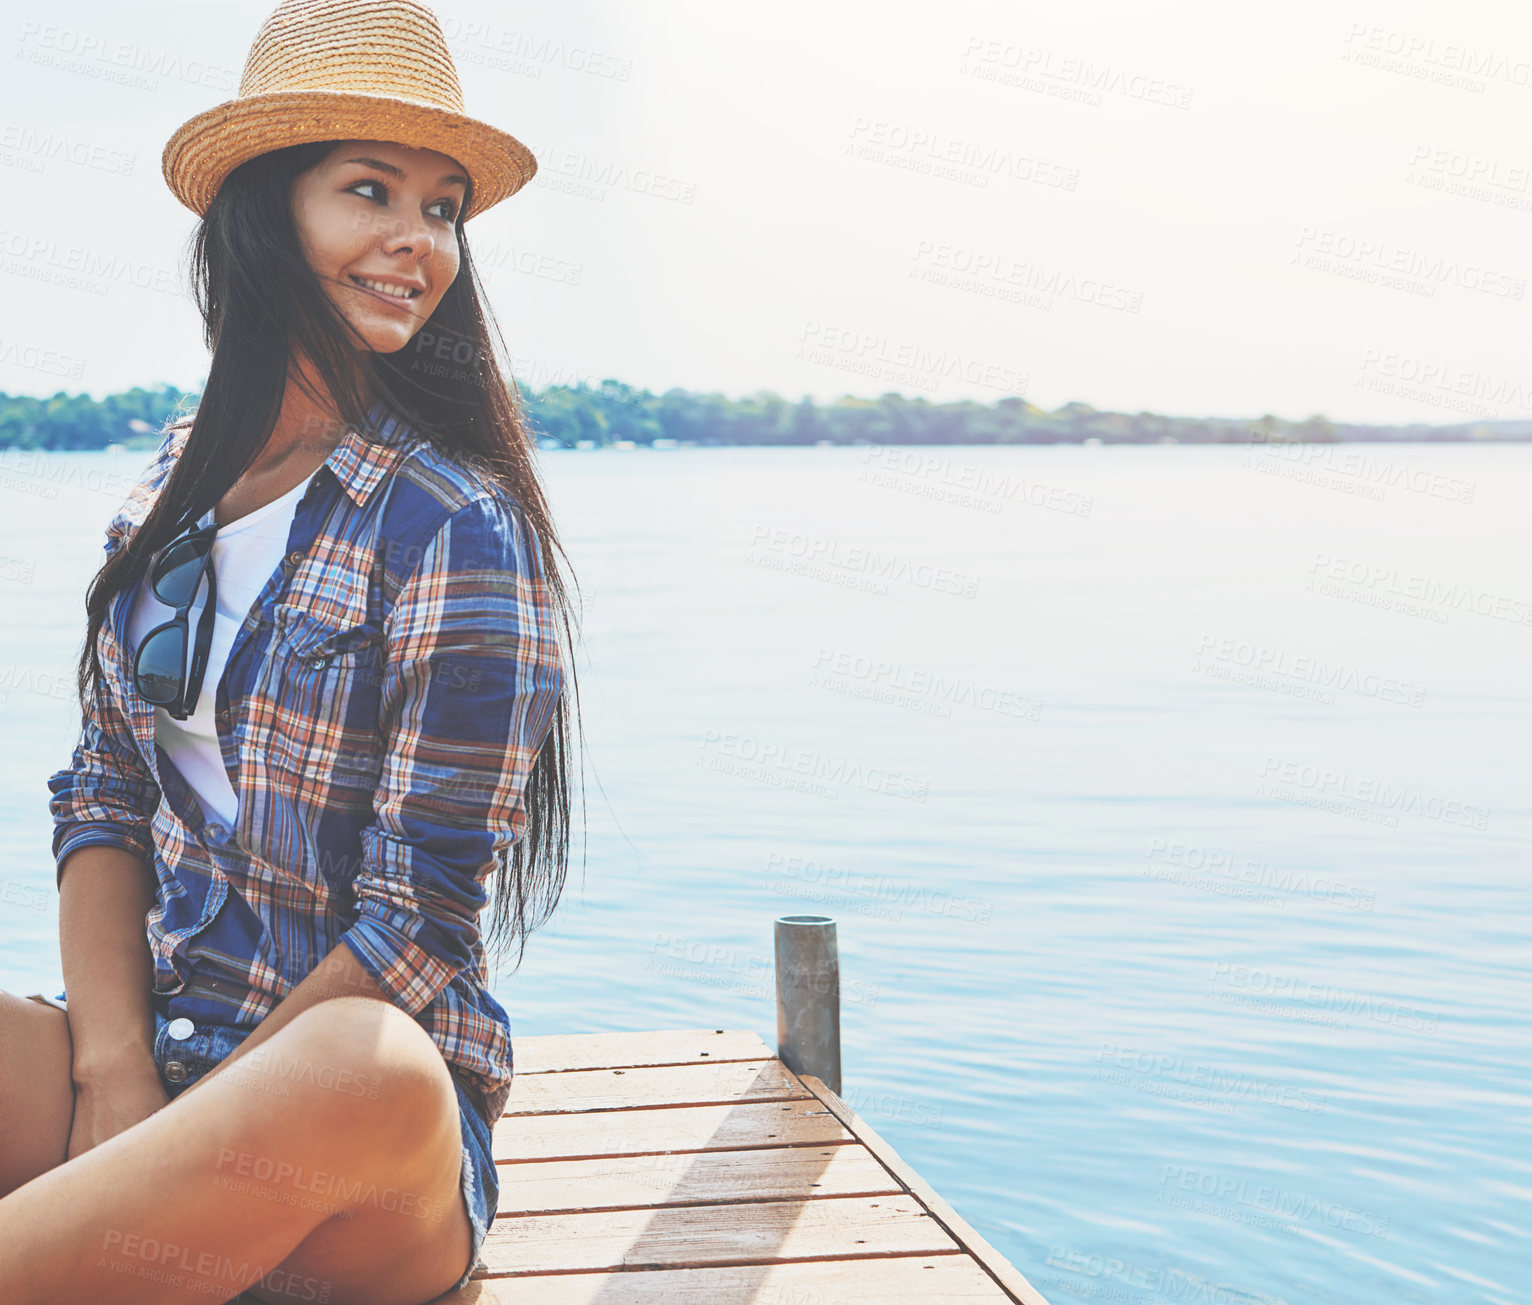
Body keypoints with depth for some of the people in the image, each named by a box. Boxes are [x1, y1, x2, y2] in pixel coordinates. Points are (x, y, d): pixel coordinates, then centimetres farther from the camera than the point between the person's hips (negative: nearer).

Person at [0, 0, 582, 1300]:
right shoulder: (181, 478, 9)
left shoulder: (454, 528, -9)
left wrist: (192, 1121, -12)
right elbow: (106, 803, 7)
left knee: (368, 1076, -39)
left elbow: (416, 925, -11)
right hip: (146, 1050, 4)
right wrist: (115, 1077, -9)